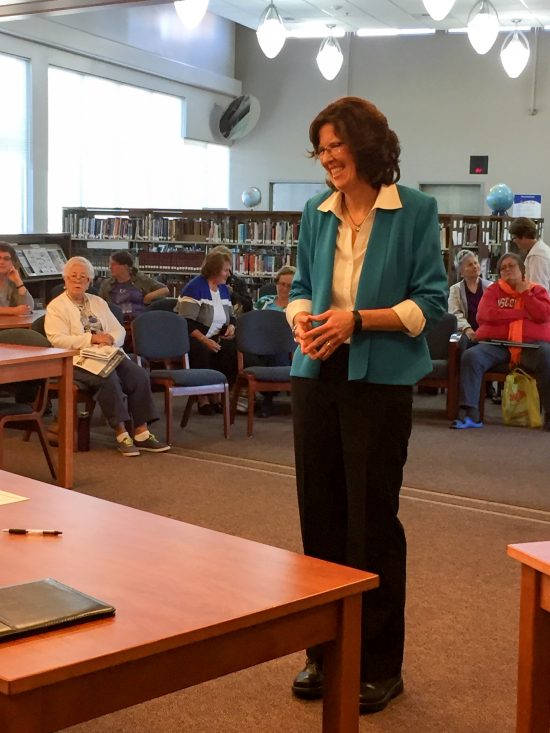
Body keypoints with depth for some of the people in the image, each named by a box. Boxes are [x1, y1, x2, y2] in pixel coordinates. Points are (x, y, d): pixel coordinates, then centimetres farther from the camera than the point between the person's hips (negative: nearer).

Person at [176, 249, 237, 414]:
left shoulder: (223, 288, 13)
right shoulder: (194, 287, -11)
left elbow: (231, 315, 25)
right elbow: (187, 323, -18)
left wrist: (231, 326, 1)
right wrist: (205, 340, -28)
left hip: (216, 337, 6)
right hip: (194, 338, -6)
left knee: (232, 349, -24)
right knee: (203, 351, -37)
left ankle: (217, 395, -11)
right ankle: (203, 398, -17)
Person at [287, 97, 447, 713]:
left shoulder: (415, 211, -5)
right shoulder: (316, 213, 9)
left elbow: (430, 302, -7)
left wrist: (357, 320, -18)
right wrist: (301, 319, -7)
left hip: (380, 380, -5)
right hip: (317, 375, 5)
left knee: (372, 519, 1)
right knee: (319, 514, 9)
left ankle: (378, 664, 16)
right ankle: (324, 651, 25)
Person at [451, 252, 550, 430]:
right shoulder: (494, 290, 14)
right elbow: (487, 315, -7)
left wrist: (524, 293, 0)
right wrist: (524, 313, -4)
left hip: (532, 345, -1)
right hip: (497, 344, 1)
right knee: (470, 356, -27)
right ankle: (469, 413, -29)